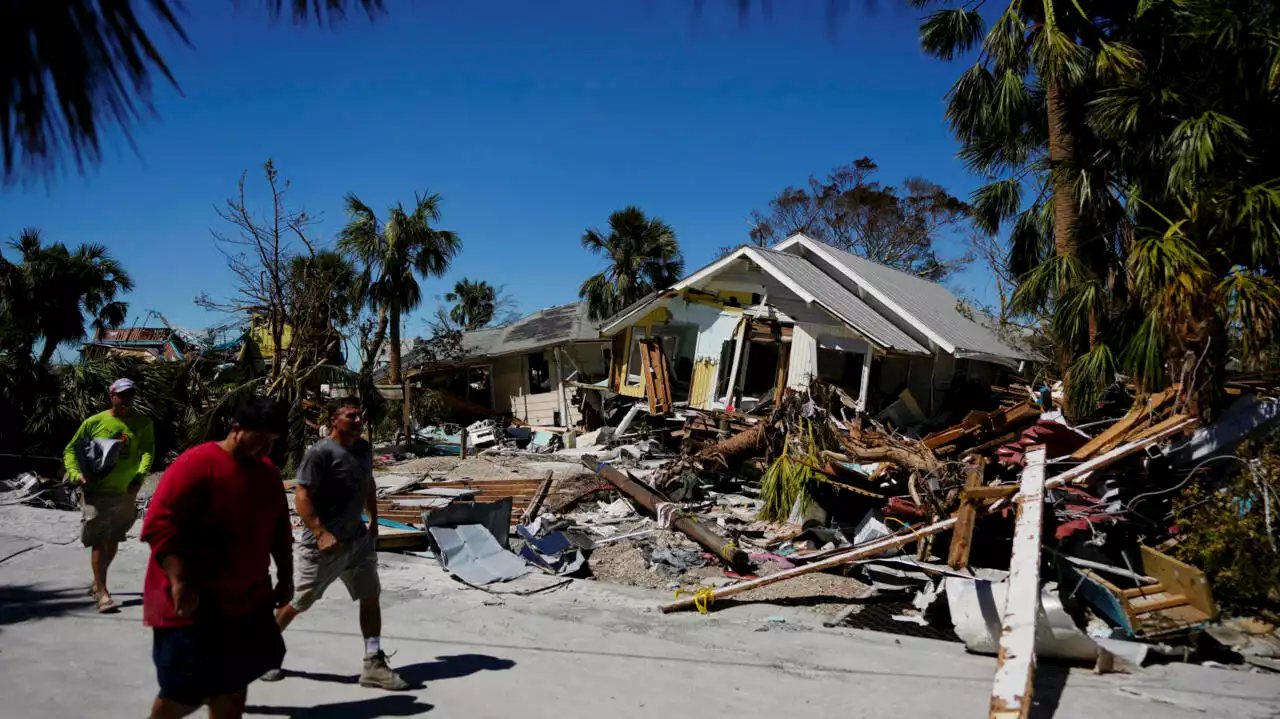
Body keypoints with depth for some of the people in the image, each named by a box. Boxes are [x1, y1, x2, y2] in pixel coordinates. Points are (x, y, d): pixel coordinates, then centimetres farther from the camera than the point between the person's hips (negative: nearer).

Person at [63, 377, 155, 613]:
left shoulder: (143, 424, 1)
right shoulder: (94, 422, -3)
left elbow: (148, 451, -7)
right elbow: (70, 450, 4)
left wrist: (140, 475, -23)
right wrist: (76, 474, -12)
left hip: (126, 493, 3)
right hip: (97, 491, -3)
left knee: (113, 541, 18)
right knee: (99, 542, -6)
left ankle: (98, 582, 41)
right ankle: (102, 594, -3)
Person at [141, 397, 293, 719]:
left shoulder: (268, 472, 8)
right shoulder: (198, 463, -16)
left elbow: (279, 531, 18)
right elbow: (159, 524, -22)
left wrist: (285, 577, 16)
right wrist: (180, 583, -27)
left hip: (247, 599, 7)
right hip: (194, 601, -7)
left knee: (233, 685, 13)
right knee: (189, 690, -3)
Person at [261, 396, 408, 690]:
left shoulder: (363, 449, 5)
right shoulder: (320, 453, -20)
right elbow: (301, 496, -23)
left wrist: (374, 520, 17)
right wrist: (320, 533, -28)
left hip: (358, 539, 7)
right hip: (323, 544, -7)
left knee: (371, 597, 4)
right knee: (297, 603, 7)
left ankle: (374, 665, 11)